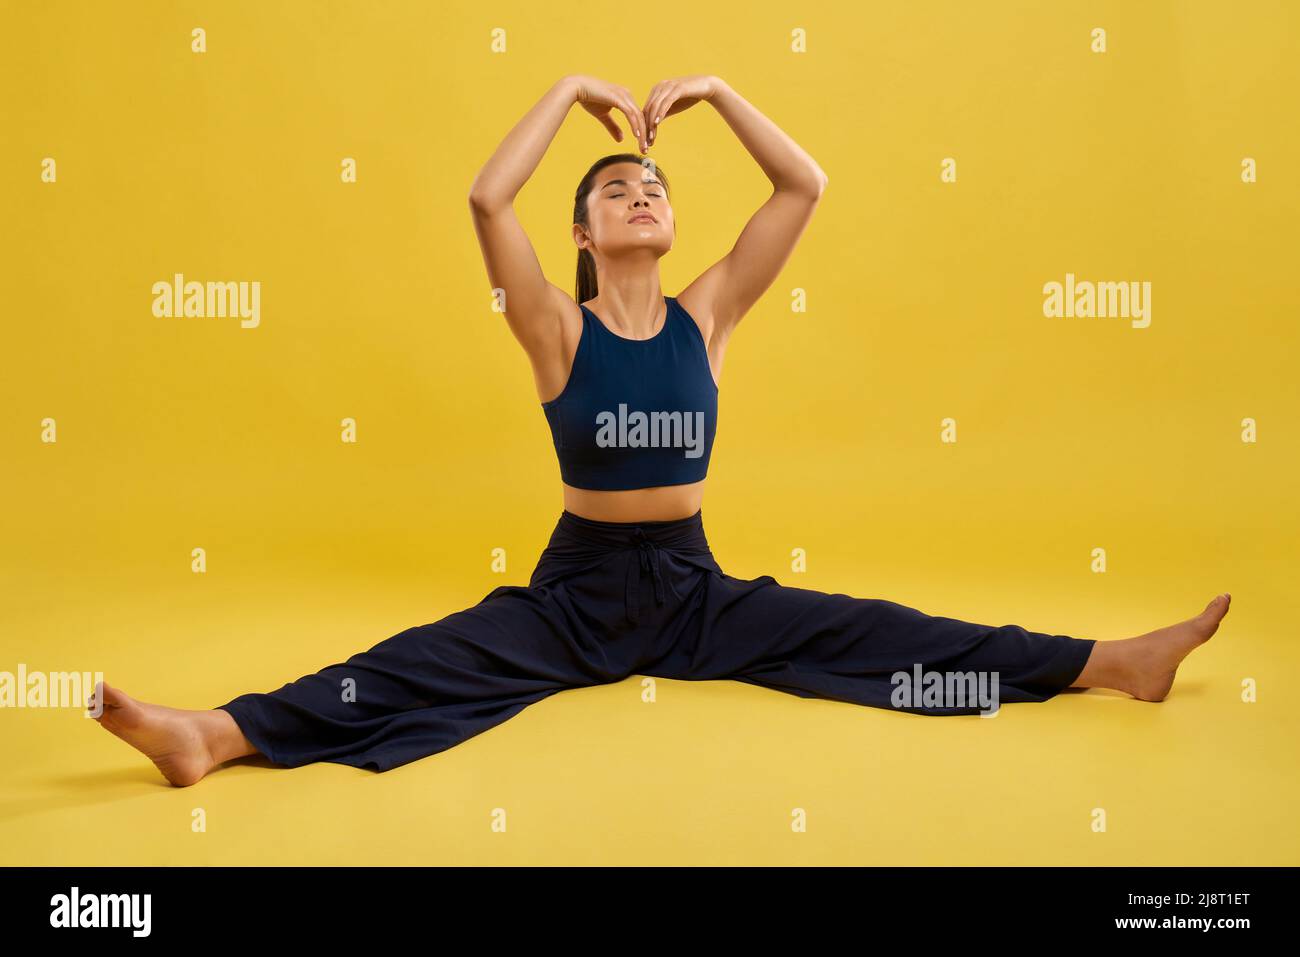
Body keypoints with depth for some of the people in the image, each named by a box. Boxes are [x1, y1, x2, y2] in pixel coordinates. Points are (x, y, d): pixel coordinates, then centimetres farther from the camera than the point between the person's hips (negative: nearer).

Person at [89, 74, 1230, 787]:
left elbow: (805, 187, -3)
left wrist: (711, 89, -4)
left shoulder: (705, 315, 1)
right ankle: (214, 733, -34)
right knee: (422, 662, -21)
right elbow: (486, 199, -21)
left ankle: (1112, 661, -8)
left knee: (877, 635, -6)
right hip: (576, 585, -2)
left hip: (694, 586, 2)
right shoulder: (559, 328, -6)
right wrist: (571, 91, -11)